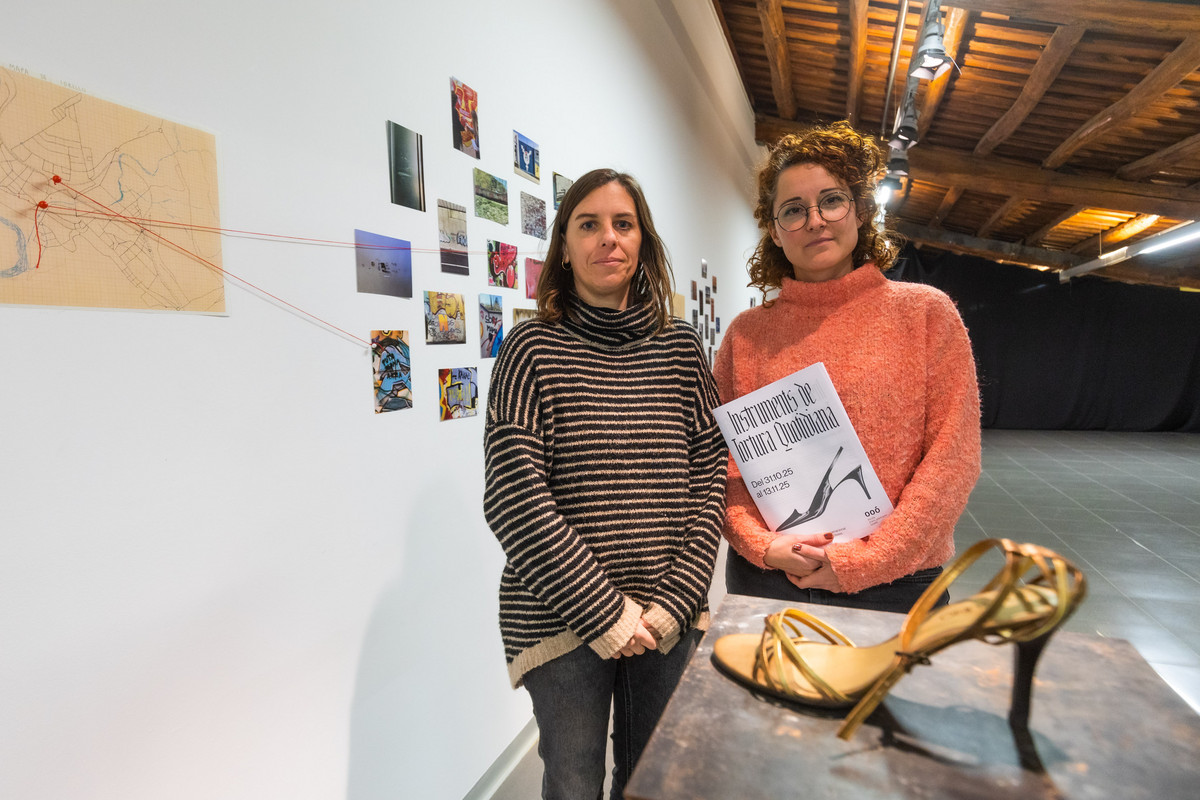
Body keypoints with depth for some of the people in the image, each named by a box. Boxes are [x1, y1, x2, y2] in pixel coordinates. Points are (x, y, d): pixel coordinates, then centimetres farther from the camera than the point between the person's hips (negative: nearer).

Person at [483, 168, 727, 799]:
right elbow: (513, 499, -14)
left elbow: (709, 479, 1)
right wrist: (606, 612, -14)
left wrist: (675, 602, -8)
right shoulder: (533, 349, -8)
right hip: (561, 621, -3)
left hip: (669, 620, 4)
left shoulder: (681, 349, 3)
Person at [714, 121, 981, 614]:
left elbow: (952, 455, -6)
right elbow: (720, 459, 2)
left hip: (896, 580, 0)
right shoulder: (747, 333, 2)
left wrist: (866, 560, -12)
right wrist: (763, 545, -12)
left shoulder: (925, 312, -1)